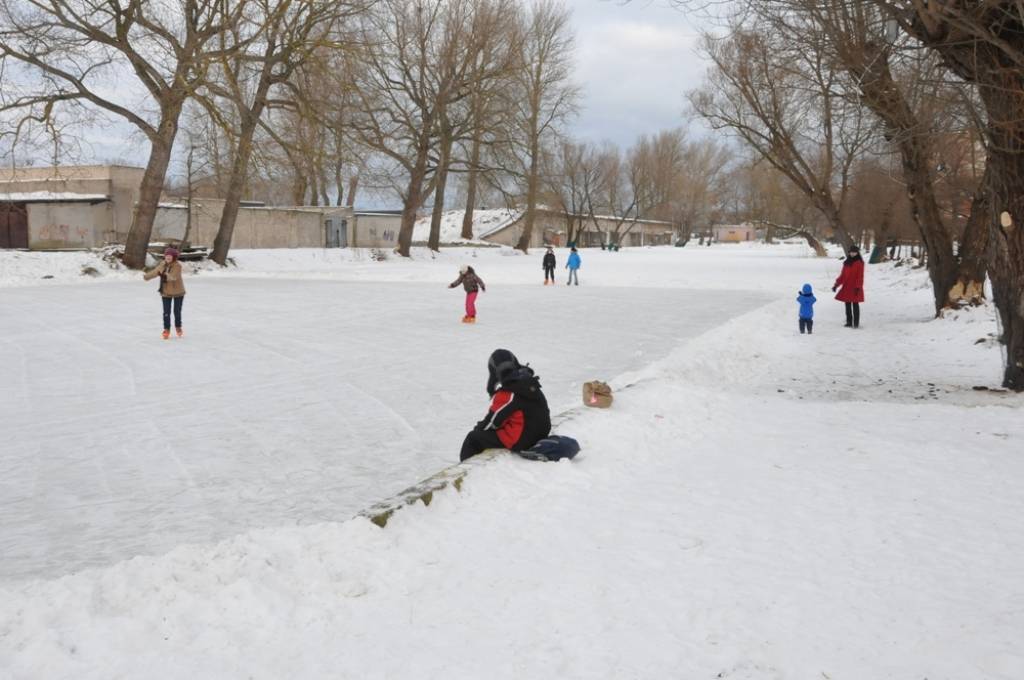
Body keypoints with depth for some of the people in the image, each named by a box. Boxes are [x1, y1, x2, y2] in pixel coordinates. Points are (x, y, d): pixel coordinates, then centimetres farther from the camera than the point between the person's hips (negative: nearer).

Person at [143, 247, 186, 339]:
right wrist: (146, 276, 17)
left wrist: (164, 275, -44)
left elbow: (173, 277, -32)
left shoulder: (177, 266, -19)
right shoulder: (162, 264, 0)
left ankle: (178, 327, 30)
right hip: (166, 292, 4)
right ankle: (166, 330, 10)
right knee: (166, 312, -1)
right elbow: (155, 271, 12)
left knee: (177, 311, 8)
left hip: (178, 292, -4)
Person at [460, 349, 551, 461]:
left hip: (519, 442, -9)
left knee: (474, 437, 4)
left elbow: (492, 422, -10)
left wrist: (479, 427, 13)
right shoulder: (533, 386, 4)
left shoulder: (505, 395, -21)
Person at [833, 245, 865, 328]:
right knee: (847, 305, 8)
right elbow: (842, 275, 15)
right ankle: (849, 322, 15)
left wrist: (858, 287, -18)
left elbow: (860, 276, -10)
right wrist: (836, 285, 9)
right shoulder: (846, 263, 12)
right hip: (846, 287, 6)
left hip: (855, 288, -6)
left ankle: (856, 323, 1)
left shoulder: (859, 263, -5)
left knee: (855, 305, -3)